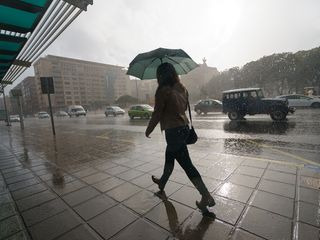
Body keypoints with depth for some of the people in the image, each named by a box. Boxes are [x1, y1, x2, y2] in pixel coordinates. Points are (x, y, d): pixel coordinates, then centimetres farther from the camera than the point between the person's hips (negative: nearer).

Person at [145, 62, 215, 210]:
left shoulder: (163, 90, -15)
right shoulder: (182, 88, 7)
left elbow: (157, 113, -12)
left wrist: (148, 130, 1)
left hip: (173, 130, -9)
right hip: (184, 127, 9)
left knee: (187, 164, 1)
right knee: (169, 157, 25)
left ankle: (206, 197, 10)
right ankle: (162, 182, 46)